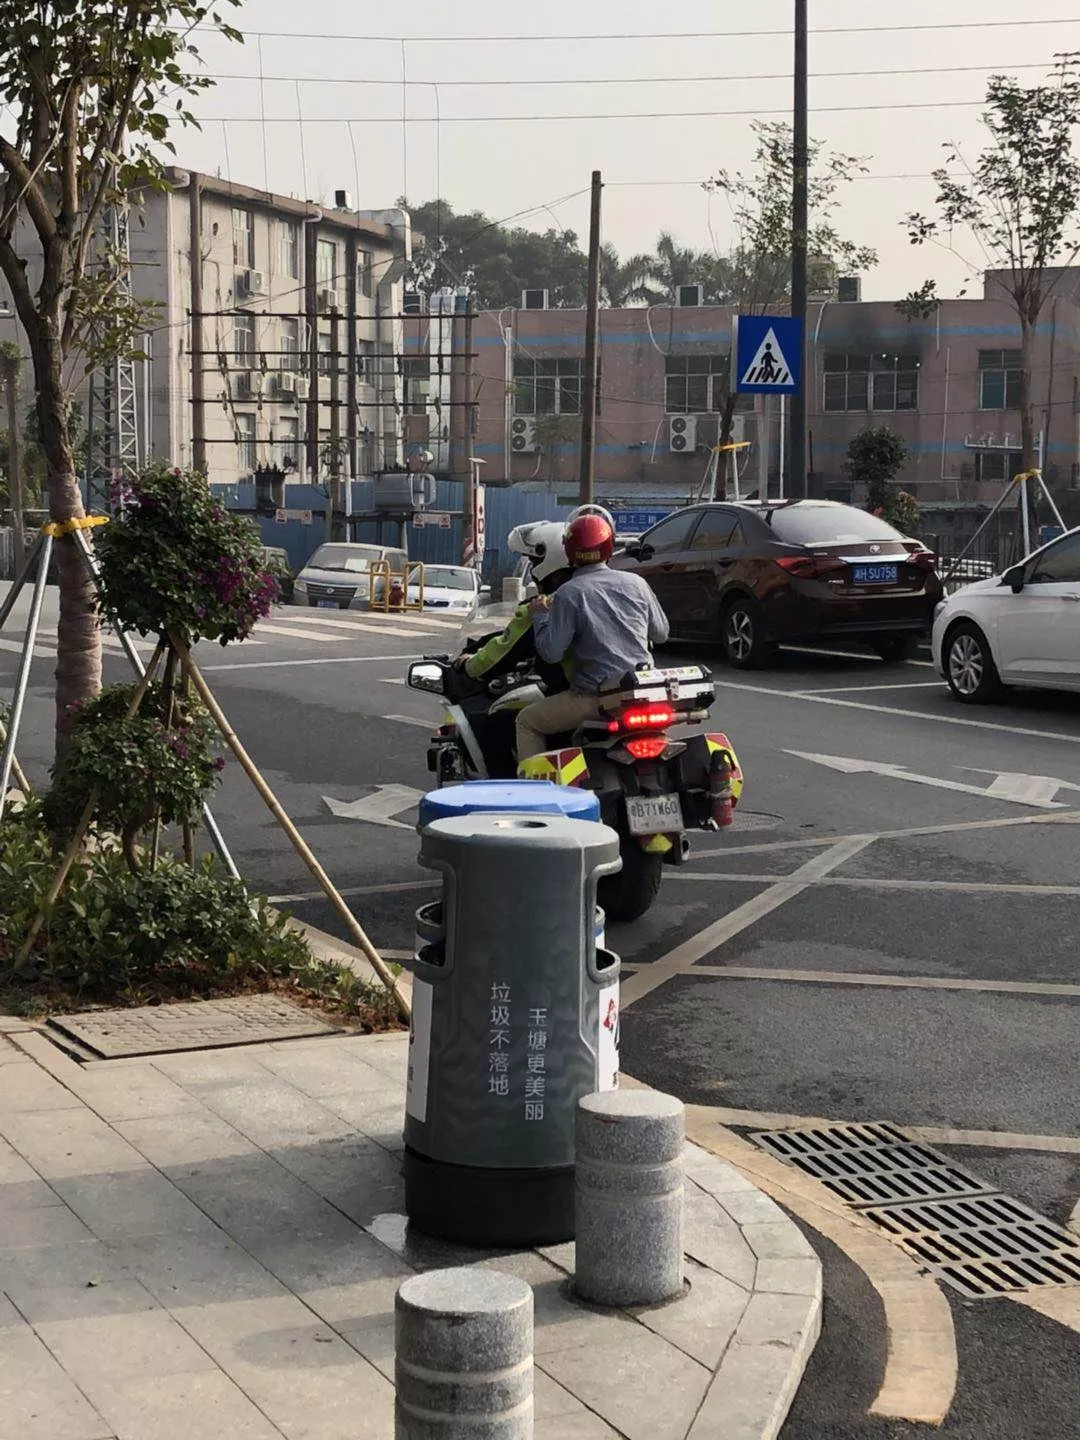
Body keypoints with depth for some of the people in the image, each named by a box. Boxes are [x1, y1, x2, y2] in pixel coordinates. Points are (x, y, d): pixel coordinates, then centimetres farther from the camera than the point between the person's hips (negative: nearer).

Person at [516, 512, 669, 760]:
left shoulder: (568, 594, -8)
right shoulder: (635, 583, 5)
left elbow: (551, 653, -10)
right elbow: (661, 633, 15)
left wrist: (540, 615, 5)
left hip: (596, 697, -5)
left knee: (527, 722, 12)